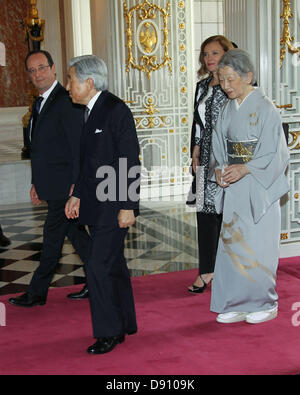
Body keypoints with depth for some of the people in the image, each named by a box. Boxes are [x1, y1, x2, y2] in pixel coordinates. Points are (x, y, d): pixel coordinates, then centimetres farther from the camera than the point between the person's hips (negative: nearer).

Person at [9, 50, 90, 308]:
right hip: (54, 185, 10)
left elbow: (78, 144, -18)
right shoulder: (40, 104, 16)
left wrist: (76, 183, -21)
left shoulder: (67, 101, -13)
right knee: (75, 232, 14)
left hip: (64, 185, -9)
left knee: (53, 235, 0)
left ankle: (37, 292, 10)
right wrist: (36, 183, 18)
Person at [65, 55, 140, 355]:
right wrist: (77, 195, 18)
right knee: (113, 265, 15)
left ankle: (109, 332, 5)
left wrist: (127, 206, -19)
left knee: (98, 267, -8)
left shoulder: (116, 110, -14)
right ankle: (123, 325, 27)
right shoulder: (91, 111, 13)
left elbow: (130, 163, -17)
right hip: (97, 205, 9)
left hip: (114, 206, -9)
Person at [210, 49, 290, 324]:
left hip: (259, 189, -6)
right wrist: (221, 169, -6)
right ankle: (239, 305, 16)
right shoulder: (228, 110, 9)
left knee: (257, 247, -1)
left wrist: (244, 169, -23)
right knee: (232, 245, 6)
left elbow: (275, 154, -12)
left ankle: (266, 304, 16)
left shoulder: (265, 108, -9)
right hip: (234, 188, 6)